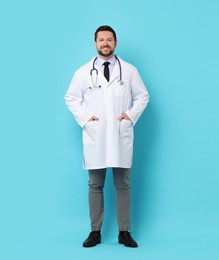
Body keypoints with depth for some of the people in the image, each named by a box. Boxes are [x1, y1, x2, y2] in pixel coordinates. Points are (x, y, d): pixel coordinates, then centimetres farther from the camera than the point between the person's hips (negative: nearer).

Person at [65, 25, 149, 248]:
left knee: (123, 185, 4)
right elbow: (71, 98, 11)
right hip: (94, 136, 0)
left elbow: (142, 96, 11)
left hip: (121, 136, 0)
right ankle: (95, 232, 14)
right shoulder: (83, 72, 5)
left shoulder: (129, 70, 5)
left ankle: (124, 232, 12)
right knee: (95, 185, 5)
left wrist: (131, 115, -3)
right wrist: (84, 117, -2)